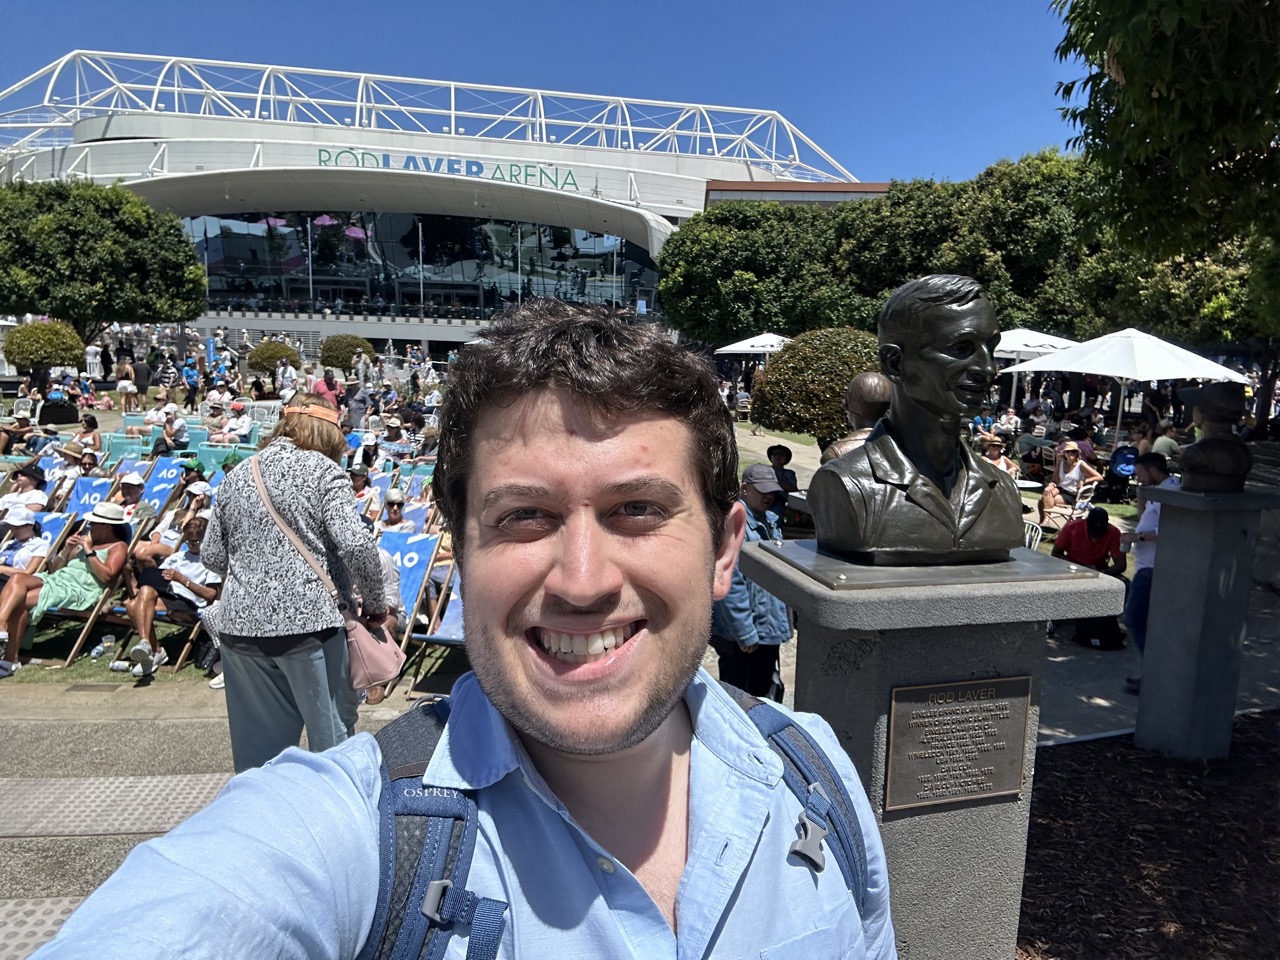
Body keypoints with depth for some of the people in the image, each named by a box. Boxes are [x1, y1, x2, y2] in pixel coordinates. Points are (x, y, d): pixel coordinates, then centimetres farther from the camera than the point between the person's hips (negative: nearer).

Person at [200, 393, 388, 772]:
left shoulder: (236, 476, 12)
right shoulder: (323, 470, -4)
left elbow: (212, 556, 15)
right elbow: (356, 545, -15)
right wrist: (375, 603, -2)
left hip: (240, 624, 6)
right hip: (308, 621, -5)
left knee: (258, 743, 16)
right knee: (332, 736, 8)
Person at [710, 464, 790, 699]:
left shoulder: (769, 520, 8)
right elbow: (731, 583, -23)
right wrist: (745, 632, -21)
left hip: (770, 627, 9)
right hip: (742, 634, -9)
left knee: (765, 693, 21)